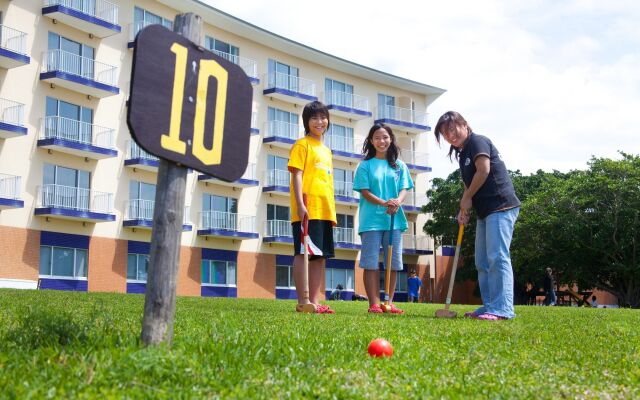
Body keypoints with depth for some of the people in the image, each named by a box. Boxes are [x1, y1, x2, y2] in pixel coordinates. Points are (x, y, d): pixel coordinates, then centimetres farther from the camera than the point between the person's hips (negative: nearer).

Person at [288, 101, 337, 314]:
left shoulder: (326, 150, 23)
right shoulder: (302, 145, 1)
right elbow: (297, 175, -9)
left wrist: (332, 210, 18)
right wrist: (300, 204, -19)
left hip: (325, 210, 8)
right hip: (307, 210, -8)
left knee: (320, 255, 6)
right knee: (303, 253, -7)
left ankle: (315, 301, 10)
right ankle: (302, 301, -6)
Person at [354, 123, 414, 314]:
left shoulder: (399, 166, 13)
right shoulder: (365, 166, 5)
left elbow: (404, 189, 5)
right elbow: (365, 192, -3)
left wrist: (398, 201, -19)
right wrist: (384, 203, -20)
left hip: (395, 219, 3)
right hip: (371, 220, -3)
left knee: (394, 262, 5)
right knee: (371, 262, -4)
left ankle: (389, 302, 13)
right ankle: (374, 303, 0)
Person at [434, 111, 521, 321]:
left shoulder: (478, 141, -6)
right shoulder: (462, 153, 20)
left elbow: (483, 170, -18)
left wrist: (466, 198, -7)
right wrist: (463, 209, 2)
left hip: (501, 206, -10)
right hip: (485, 211, 10)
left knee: (497, 257, -16)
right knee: (482, 262, 10)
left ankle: (502, 309, -18)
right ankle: (489, 306, 14)